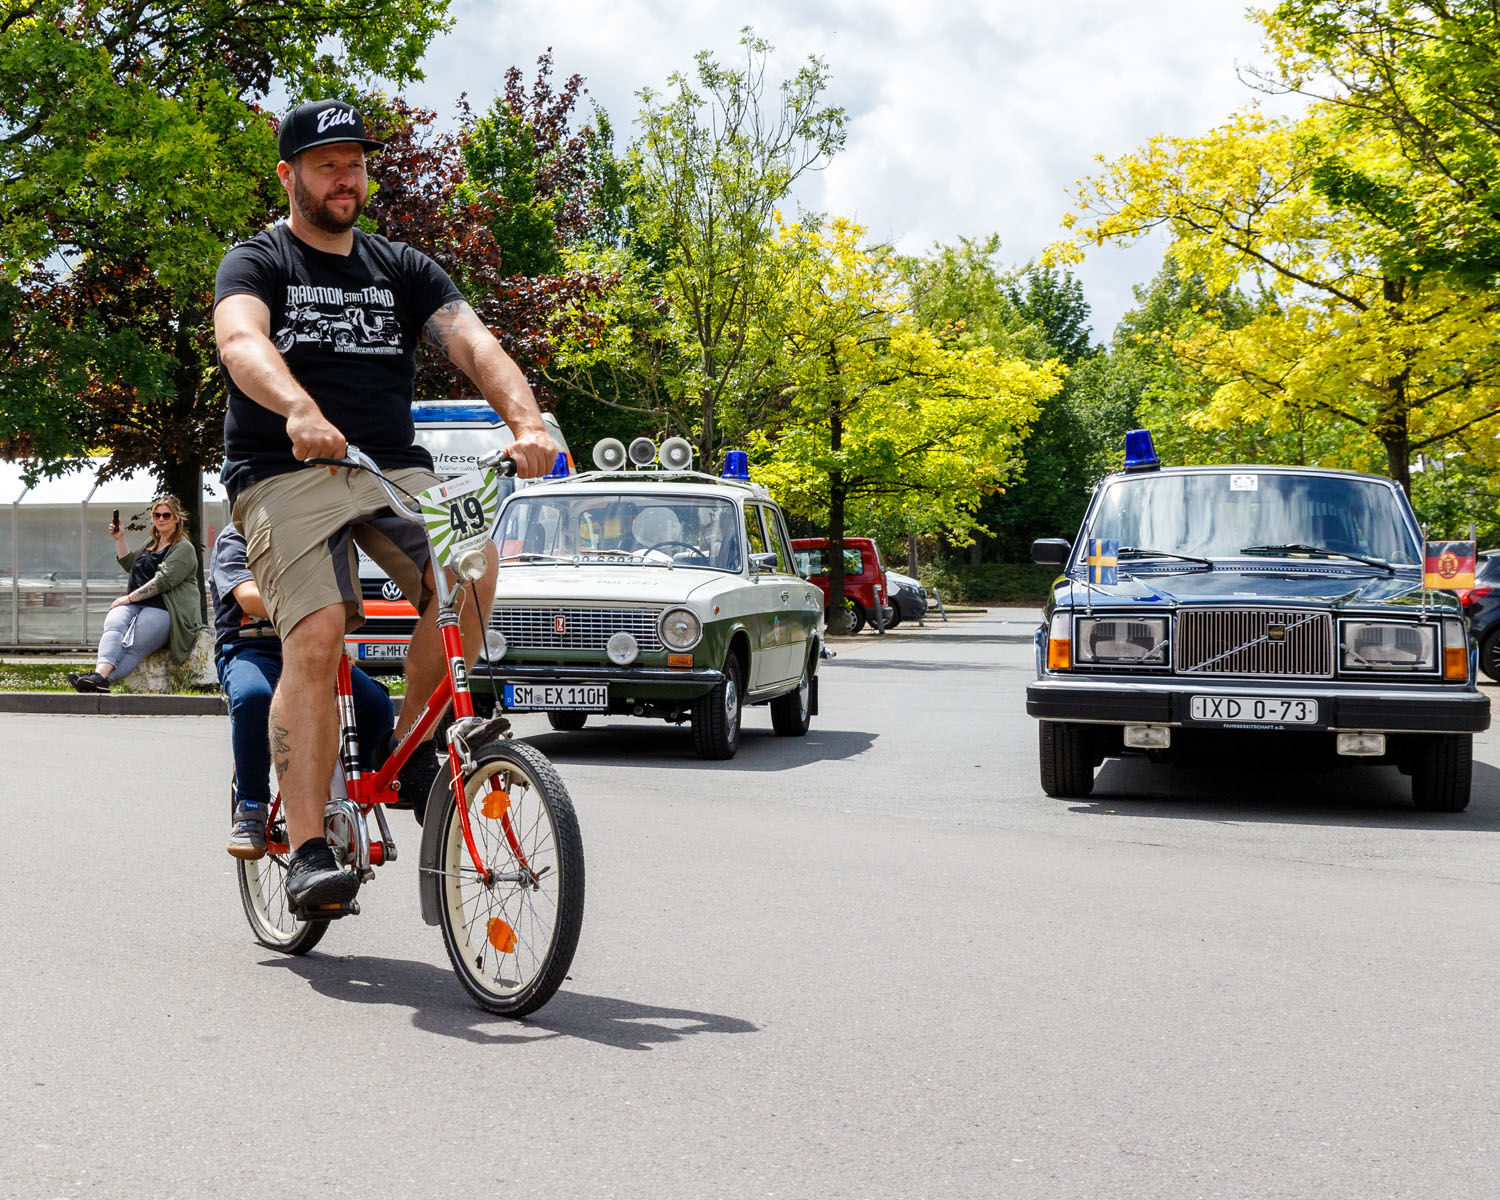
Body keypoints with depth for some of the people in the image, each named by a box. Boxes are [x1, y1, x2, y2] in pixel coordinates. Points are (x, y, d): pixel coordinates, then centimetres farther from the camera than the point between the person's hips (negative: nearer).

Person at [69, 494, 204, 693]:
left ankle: (100, 678, -47)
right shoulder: (152, 543, 26)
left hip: (163, 609, -6)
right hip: (135, 605, 6)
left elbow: (162, 581, -12)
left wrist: (130, 597, -13)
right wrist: (120, 540, 24)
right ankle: (101, 673, -51)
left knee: (135, 647, -28)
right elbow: (130, 565, 39)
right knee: (114, 624, -28)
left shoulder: (184, 549, -1)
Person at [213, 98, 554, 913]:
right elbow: (241, 340, -16)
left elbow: (472, 342, 1)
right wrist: (299, 410, -39)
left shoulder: (402, 269, 18)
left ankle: (412, 751, -7)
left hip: (394, 468, 3)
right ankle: (307, 853, -19)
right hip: (287, 476, -3)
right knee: (314, 641, -22)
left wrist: (526, 421, -21)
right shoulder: (258, 262, 7)